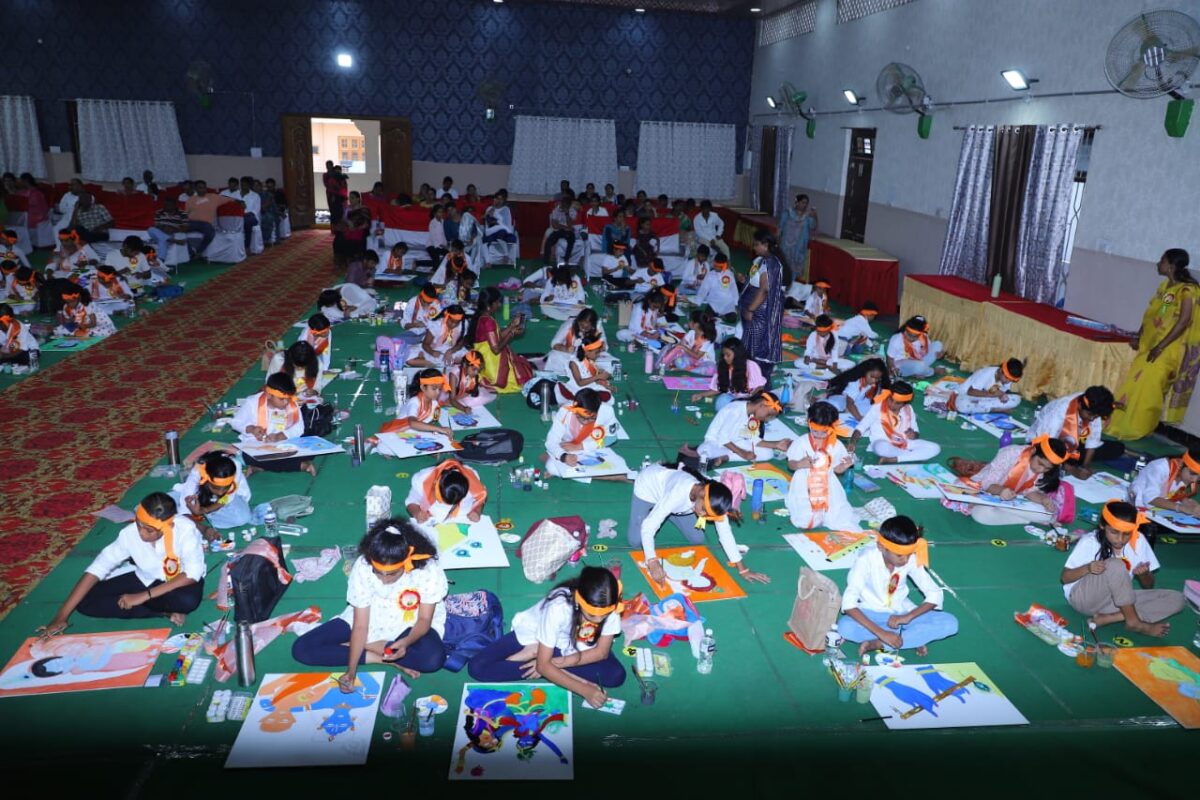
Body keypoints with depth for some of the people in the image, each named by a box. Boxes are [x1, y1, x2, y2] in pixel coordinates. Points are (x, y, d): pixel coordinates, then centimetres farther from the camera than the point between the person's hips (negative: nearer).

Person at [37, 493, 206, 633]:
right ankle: (165, 612, -13)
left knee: (188, 600, -39)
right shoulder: (130, 533, -22)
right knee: (86, 602, -13)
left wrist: (144, 596, -34)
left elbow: (192, 574, -33)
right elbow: (96, 569, -19)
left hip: (181, 581, -5)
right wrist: (62, 616, -23)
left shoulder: (185, 529, -31)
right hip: (147, 579, 5)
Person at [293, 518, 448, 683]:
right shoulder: (362, 567, -26)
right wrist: (351, 670, -28)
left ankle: (369, 646, -12)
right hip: (369, 618, 2)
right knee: (301, 649, -14)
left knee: (433, 658, -35)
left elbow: (424, 619, -19)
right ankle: (386, 660, -16)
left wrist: (406, 642, -39)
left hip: (411, 625, -2)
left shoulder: (428, 570, -29)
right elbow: (360, 625, -21)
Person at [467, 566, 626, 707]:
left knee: (616, 676, -23)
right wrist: (584, 690, -41)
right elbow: (543, 665, -34)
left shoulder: (610, 608, -28)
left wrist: (559, 662, -27)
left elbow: (601, 652, -17)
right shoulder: (558, 607, -39)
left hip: (572, 646, 3)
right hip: (533, 635, -3)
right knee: (477, 667, -21)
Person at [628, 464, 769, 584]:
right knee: (635, 542, -10)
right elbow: (647, 527, -46)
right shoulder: (678, 494, -47)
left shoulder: (713, 501, -29)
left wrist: (743, 570, -18)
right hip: (648, 486, -4)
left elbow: (725, 534, -19)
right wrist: (653, 563, -57)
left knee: (697, 539, 2)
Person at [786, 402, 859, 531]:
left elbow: (837, 469, 7)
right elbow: (790, 464, -2)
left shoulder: (836, 445, -1)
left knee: (840, 514, -13)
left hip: (827, 487, 2)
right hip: (804, 486, -2)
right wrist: (799, 464, -25)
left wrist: (845, 465, -15)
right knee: (804, 522, -12)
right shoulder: (801, 443, -7)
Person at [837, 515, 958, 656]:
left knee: (950, 623, -20)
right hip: (872, 614, -3)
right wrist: (881, 633, -41)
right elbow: (848, 603, -32)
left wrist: (908, 617, -25)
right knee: (845, 627, -37)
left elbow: (935, 594, -9)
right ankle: (914, 639, -21)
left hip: (901, 613, 3)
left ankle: (878, 644, -24)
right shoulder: (867, 560, -24)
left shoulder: (912, 560, -14)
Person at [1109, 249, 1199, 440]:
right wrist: (1138, 336, 9)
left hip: (1167, 349, -8)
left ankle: (1135, 429, 7)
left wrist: (1160, 347, -23)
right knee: (1134, 383, 10)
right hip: (1149, 344, 8)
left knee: (1148, 386, -5)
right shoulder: (1165, 286, 8)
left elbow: (1184, 322, -22)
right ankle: (1121, 424, 20)